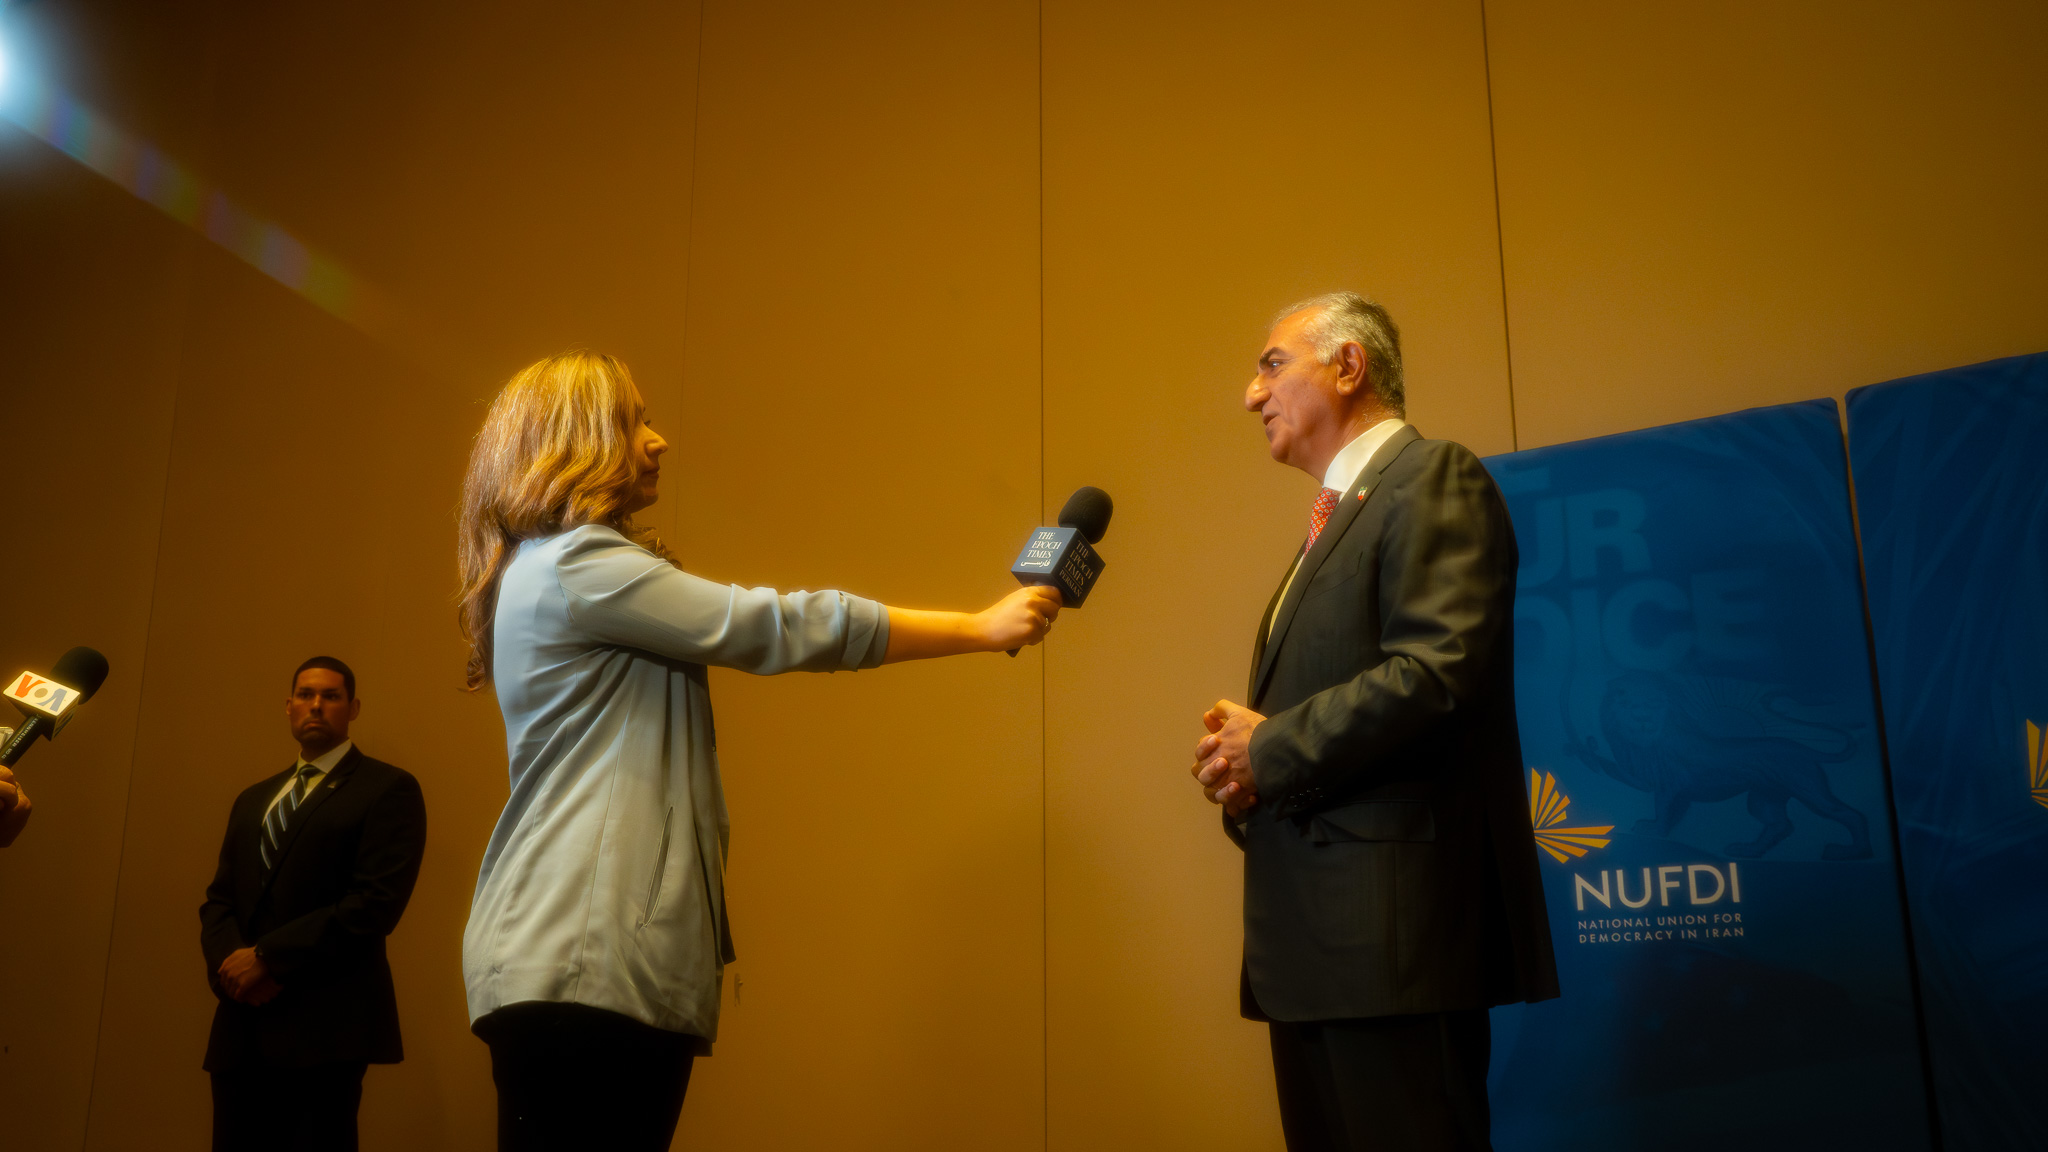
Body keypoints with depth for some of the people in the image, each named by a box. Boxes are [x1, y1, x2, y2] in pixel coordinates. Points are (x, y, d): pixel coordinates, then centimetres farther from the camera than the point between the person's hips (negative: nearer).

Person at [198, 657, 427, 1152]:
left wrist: (268, 956, -14)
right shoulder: (253, 799, 22)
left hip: (325, 1023, -6)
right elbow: (219, 899, 16)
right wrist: (230, 962, -5)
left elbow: (377, 902, -12)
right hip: (241, 1025, 6)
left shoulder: (388, 789, -1)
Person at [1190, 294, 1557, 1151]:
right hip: (1315, 933, 9)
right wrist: (1241, 769, 3)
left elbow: (1435, 672, -19)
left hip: (1392, 919, -9)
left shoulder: (1434, 479, -5)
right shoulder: (1337, 517, 24)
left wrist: (1271, 751, -12)